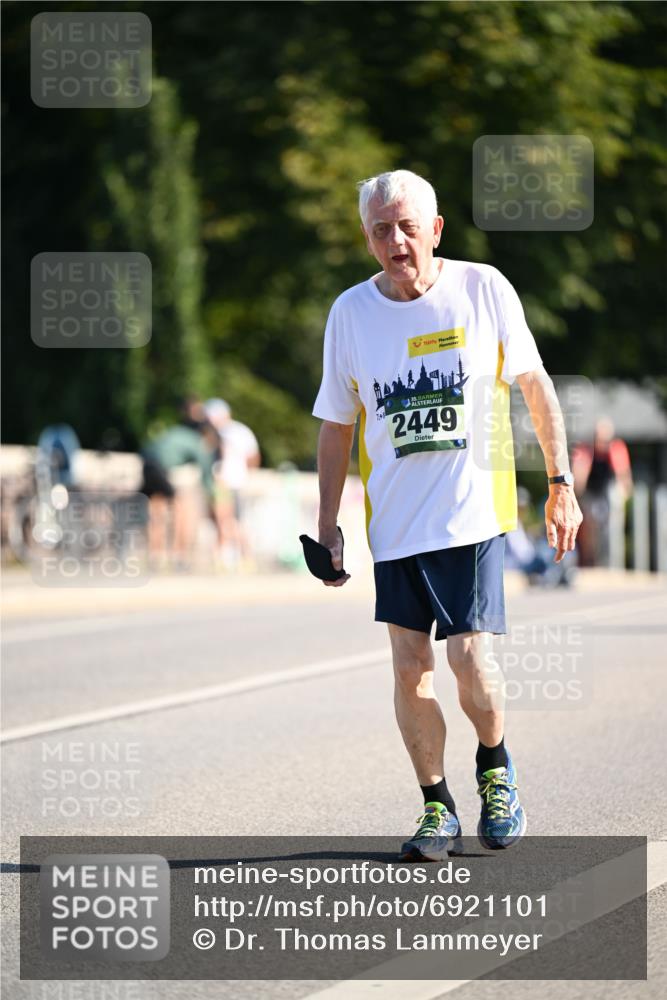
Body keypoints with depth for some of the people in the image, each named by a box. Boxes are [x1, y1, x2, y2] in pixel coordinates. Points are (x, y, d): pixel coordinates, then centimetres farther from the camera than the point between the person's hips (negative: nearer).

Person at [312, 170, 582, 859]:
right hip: (394, 518, 2)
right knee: (410, 666, -1)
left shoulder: (483, 289, -3)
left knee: (470, 660, -12)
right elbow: (336, 426, 11)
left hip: (473, 511, -2)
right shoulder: (351, 312, 2)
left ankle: (496, 768, 18)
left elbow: (535, 384, 6)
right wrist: (327, 524, 8)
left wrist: (561, 481, 3)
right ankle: (438, 809, 14)